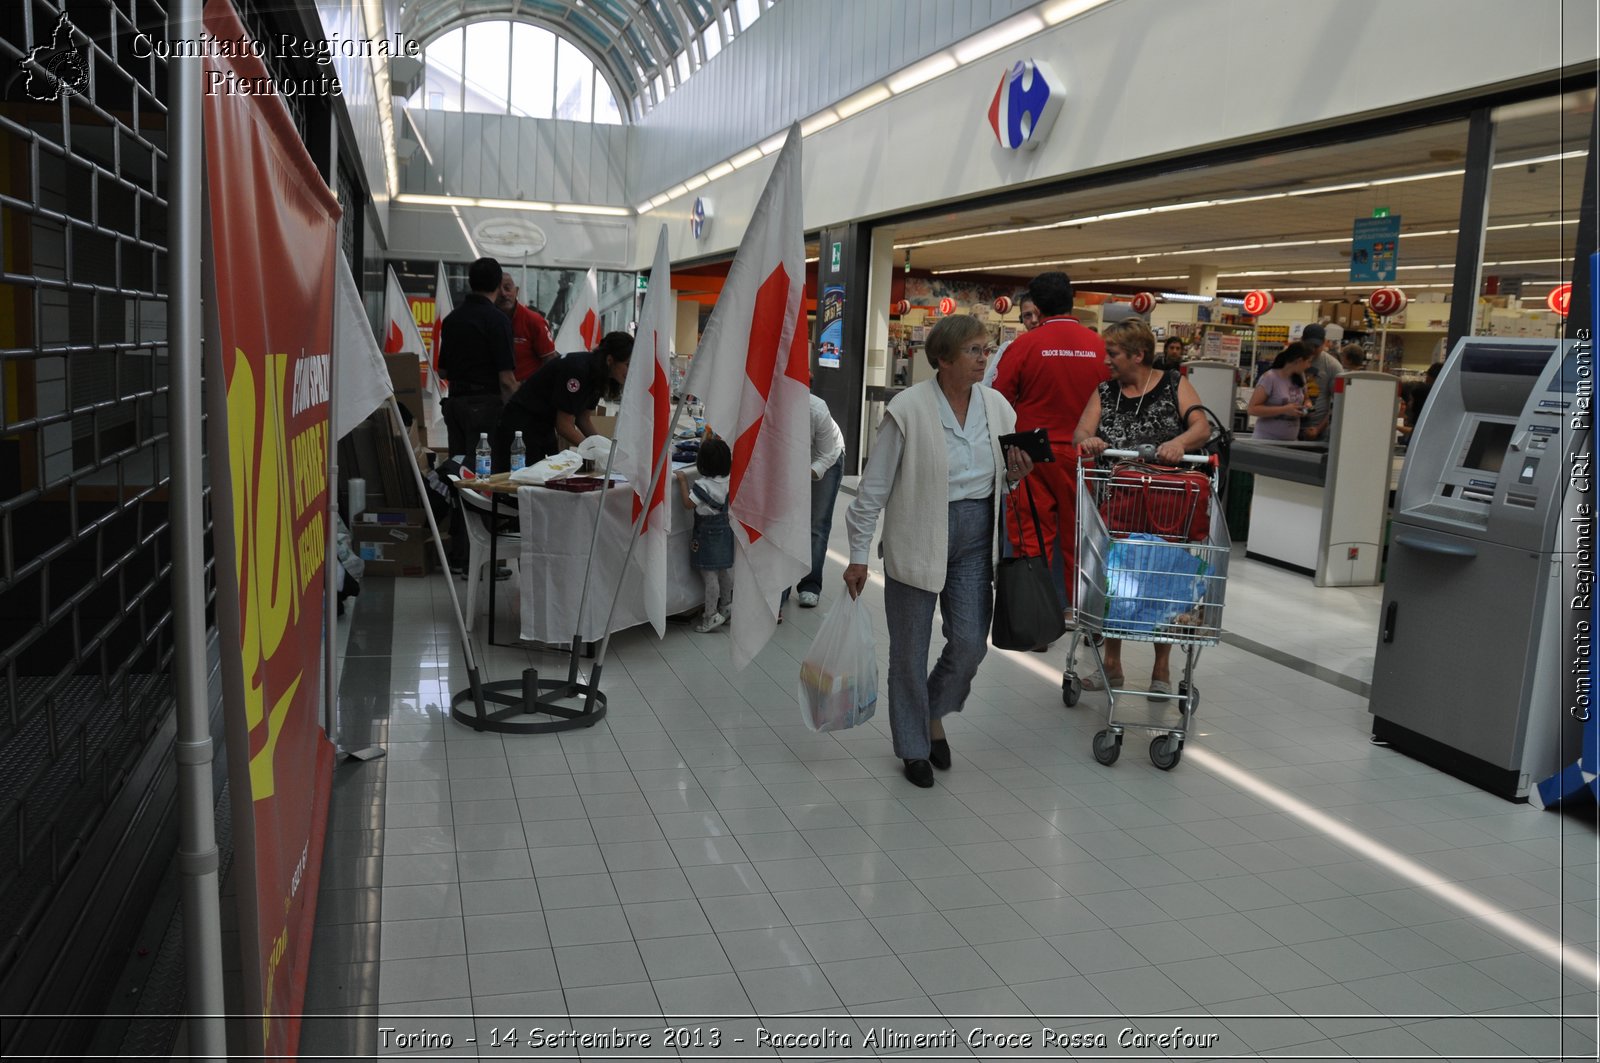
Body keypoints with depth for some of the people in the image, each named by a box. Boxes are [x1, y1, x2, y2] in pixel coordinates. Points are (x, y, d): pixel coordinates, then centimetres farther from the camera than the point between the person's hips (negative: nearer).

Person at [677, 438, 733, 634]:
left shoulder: (703, 485, -22)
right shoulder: (728, 481, -3)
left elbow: (688, 503, -23)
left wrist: (683, 481, -13)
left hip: (707, 535, -7)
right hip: (726, 531, 7)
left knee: (710, 576, -1)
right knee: (726, 572, 18)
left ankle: (711, 616, 3)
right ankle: (725, 608, 32)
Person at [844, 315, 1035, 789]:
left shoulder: (996, 405, 4)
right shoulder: (909, 408, -12)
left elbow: (1003, 478, 17)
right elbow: (874, 486, -8)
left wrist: (1016, 474, -7)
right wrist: (858, 554, -7)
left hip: (974, 537, 4)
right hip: (917, 537, -4)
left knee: (970, 642, 1)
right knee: (910, 647, 7)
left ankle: (934, 714, 32)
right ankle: (914, 746, 26)